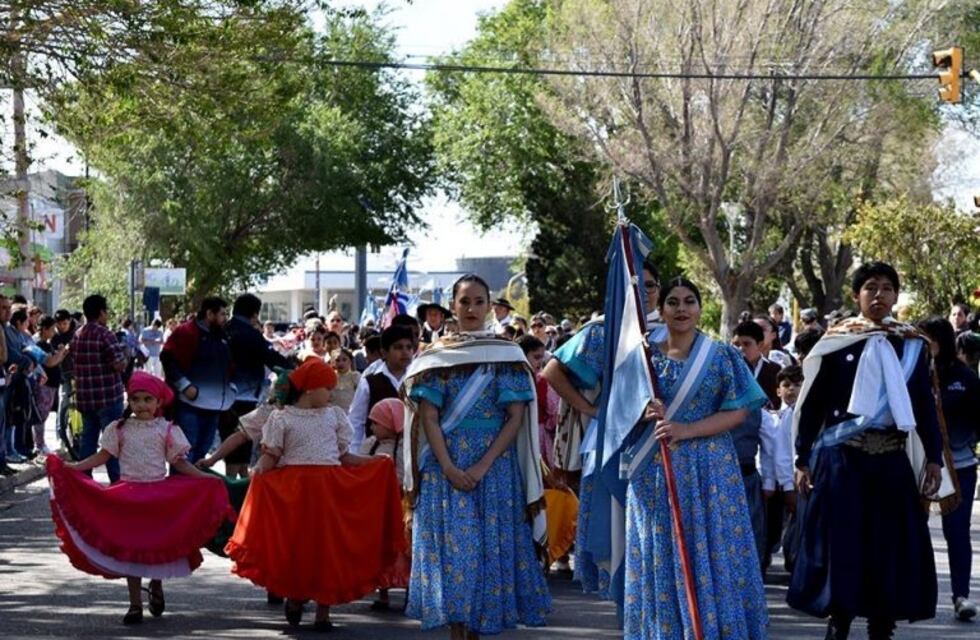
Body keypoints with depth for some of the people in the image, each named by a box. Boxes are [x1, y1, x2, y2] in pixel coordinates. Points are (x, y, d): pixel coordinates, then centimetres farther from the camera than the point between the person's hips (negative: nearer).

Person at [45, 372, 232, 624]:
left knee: (159, 545, 5)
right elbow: (102, 456, 5)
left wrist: (205, 478, -9)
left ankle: (156, 587, 34)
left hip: (160, 495, -1)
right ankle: (135, 604, 10)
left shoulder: (167, 430, -1)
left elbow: (179, 462, 1)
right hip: (128, 495, 1)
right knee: (129, 548, 2)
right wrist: (70, 467, -4)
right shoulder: (119, 429, 2)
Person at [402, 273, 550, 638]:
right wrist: (449, 468, -14)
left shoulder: (508, 355, 4)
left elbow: (516, 417, -2)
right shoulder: (437, 355, 5)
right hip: (446, 464, 0)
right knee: (452, 547, -5)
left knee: (490, 547, 1)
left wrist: (483, 466, -13)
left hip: (495, 464, 0)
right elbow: (428, 417, -1)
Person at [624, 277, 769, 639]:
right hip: (656, 471, 2)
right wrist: (646, 415, -12)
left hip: (710, 469, -2)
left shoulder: (721, 357, 1)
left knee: (713, 551, -3)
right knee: (661, 556, 2)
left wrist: (685, 430, -16)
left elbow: (738, 412, -5)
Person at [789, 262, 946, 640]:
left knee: (890, 545, 3)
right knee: (839, 542, 0)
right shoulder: (835, 343, 0)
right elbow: (811, 404, 2)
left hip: (891, 459, 2)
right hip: (841, 458, -2)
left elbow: (925, 405, 10)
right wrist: (803, 459, 0)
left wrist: (934, 457, 6)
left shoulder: (911, 345, 6)